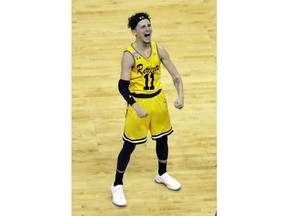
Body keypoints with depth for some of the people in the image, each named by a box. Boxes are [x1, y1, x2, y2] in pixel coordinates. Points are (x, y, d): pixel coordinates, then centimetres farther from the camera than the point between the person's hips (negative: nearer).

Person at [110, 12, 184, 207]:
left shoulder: (159, 50, -5)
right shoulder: (129, 56, -20)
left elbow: (175, 75, -1)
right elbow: (123, 86, -20)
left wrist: (181, 96, -17)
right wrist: (136, 107, -31)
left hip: (158, 99, 5)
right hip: (138, 102, -5)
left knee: (162, 138, 19)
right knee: (130, 145, 1)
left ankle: (162, 175, 44)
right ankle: (117, 185, 15)